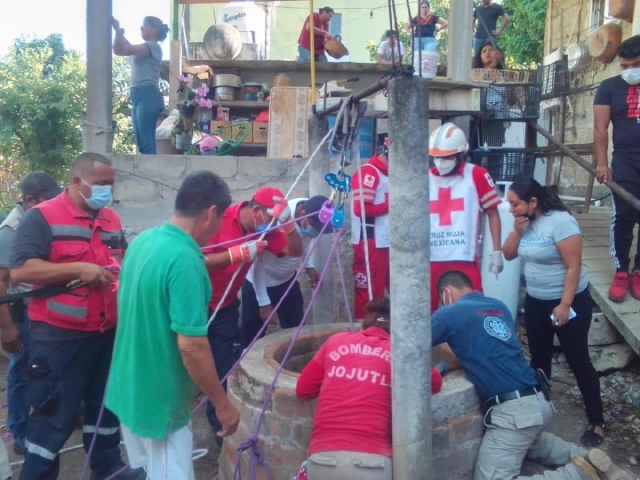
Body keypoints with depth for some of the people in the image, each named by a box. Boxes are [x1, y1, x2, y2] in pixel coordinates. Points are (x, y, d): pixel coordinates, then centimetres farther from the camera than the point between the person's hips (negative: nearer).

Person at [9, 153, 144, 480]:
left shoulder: (111, 219, 9)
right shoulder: (42, 216, -11)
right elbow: (20, 269, -20)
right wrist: (79, 270, -25)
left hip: (106, 332, 7)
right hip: (59, 335, -7)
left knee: (105, 403, 20)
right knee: (55, 414, 3)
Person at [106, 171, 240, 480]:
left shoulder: (142, 241, 0)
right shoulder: (185, 260, -26)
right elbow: (191, 345, -27)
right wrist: (222, 405, -16)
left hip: (128, 389, 8)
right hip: (160, 402, -8)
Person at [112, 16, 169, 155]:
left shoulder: (154, 46, -3)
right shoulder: (142, 49, 23)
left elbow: (128, 49, -16)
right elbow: (117, 50, 24)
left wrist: (118, 29, -6)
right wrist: (118, 32, 11)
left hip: (148, 96, -9)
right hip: (138, 96, 9)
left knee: (147, 142, -14)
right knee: (141, 143, 7)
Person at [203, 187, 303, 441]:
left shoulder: (264, 230, -4)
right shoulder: (220, 220, -22)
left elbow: (295, 251, -10)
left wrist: (288, 224, -26)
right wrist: (237, 253, -36)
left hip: (225, 306, 5)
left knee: (224, 368, 6)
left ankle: (220, 424, 19)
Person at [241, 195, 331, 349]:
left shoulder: (312, 215, -17)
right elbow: (257, 264, -26)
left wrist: (309, 265, 0)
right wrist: (264, 303, -21)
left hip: (287, 279, 6)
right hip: (260, 283, -6)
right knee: (252, 340, 4)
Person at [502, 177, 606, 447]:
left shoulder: (561, 221, -21)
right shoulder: (525, 222, 1)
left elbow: (574, 267, -22)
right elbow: (508, 255, 6)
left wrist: (564, 305, -22)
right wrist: (517, 232, -11)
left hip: (569, 301, -7)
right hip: (535, 301, 7)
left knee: (578, 362, 2)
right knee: (539, 358, 16)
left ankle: (597, 422, 15)